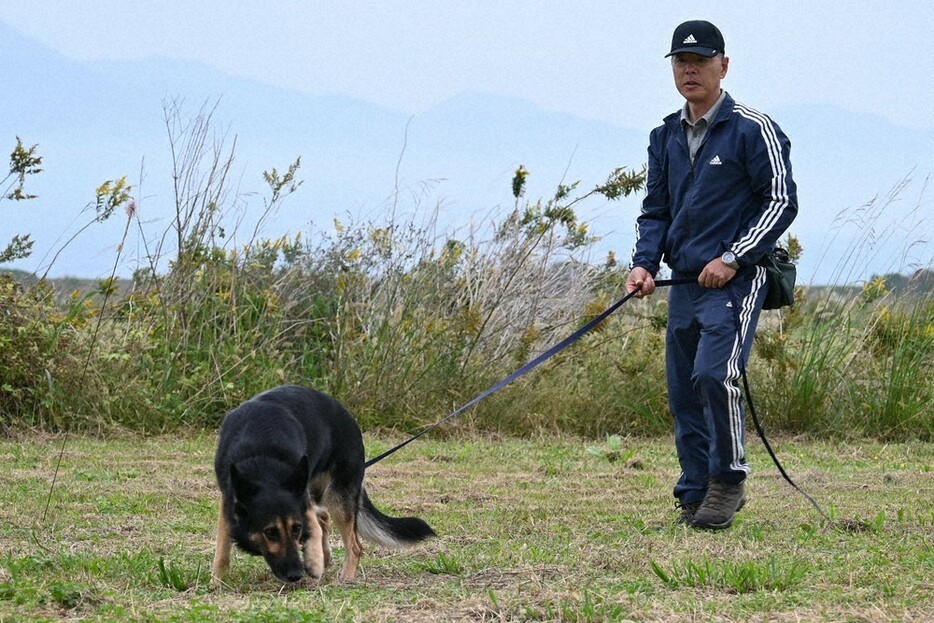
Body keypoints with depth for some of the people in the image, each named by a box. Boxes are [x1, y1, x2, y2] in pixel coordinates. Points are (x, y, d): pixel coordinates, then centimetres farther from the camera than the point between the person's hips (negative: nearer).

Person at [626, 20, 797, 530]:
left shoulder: (752, 129, -4)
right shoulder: (665, 137, 14)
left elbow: (781, 202, -6)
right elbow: (655, 210, 18)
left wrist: (732, 259, -13)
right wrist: (643, 263, 0)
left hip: (736, 279, -6)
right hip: (684, 282, 7)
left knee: (714, 374, -22)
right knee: (683, 390, 5)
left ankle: (728, 480, -8)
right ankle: (696, 497, 13)